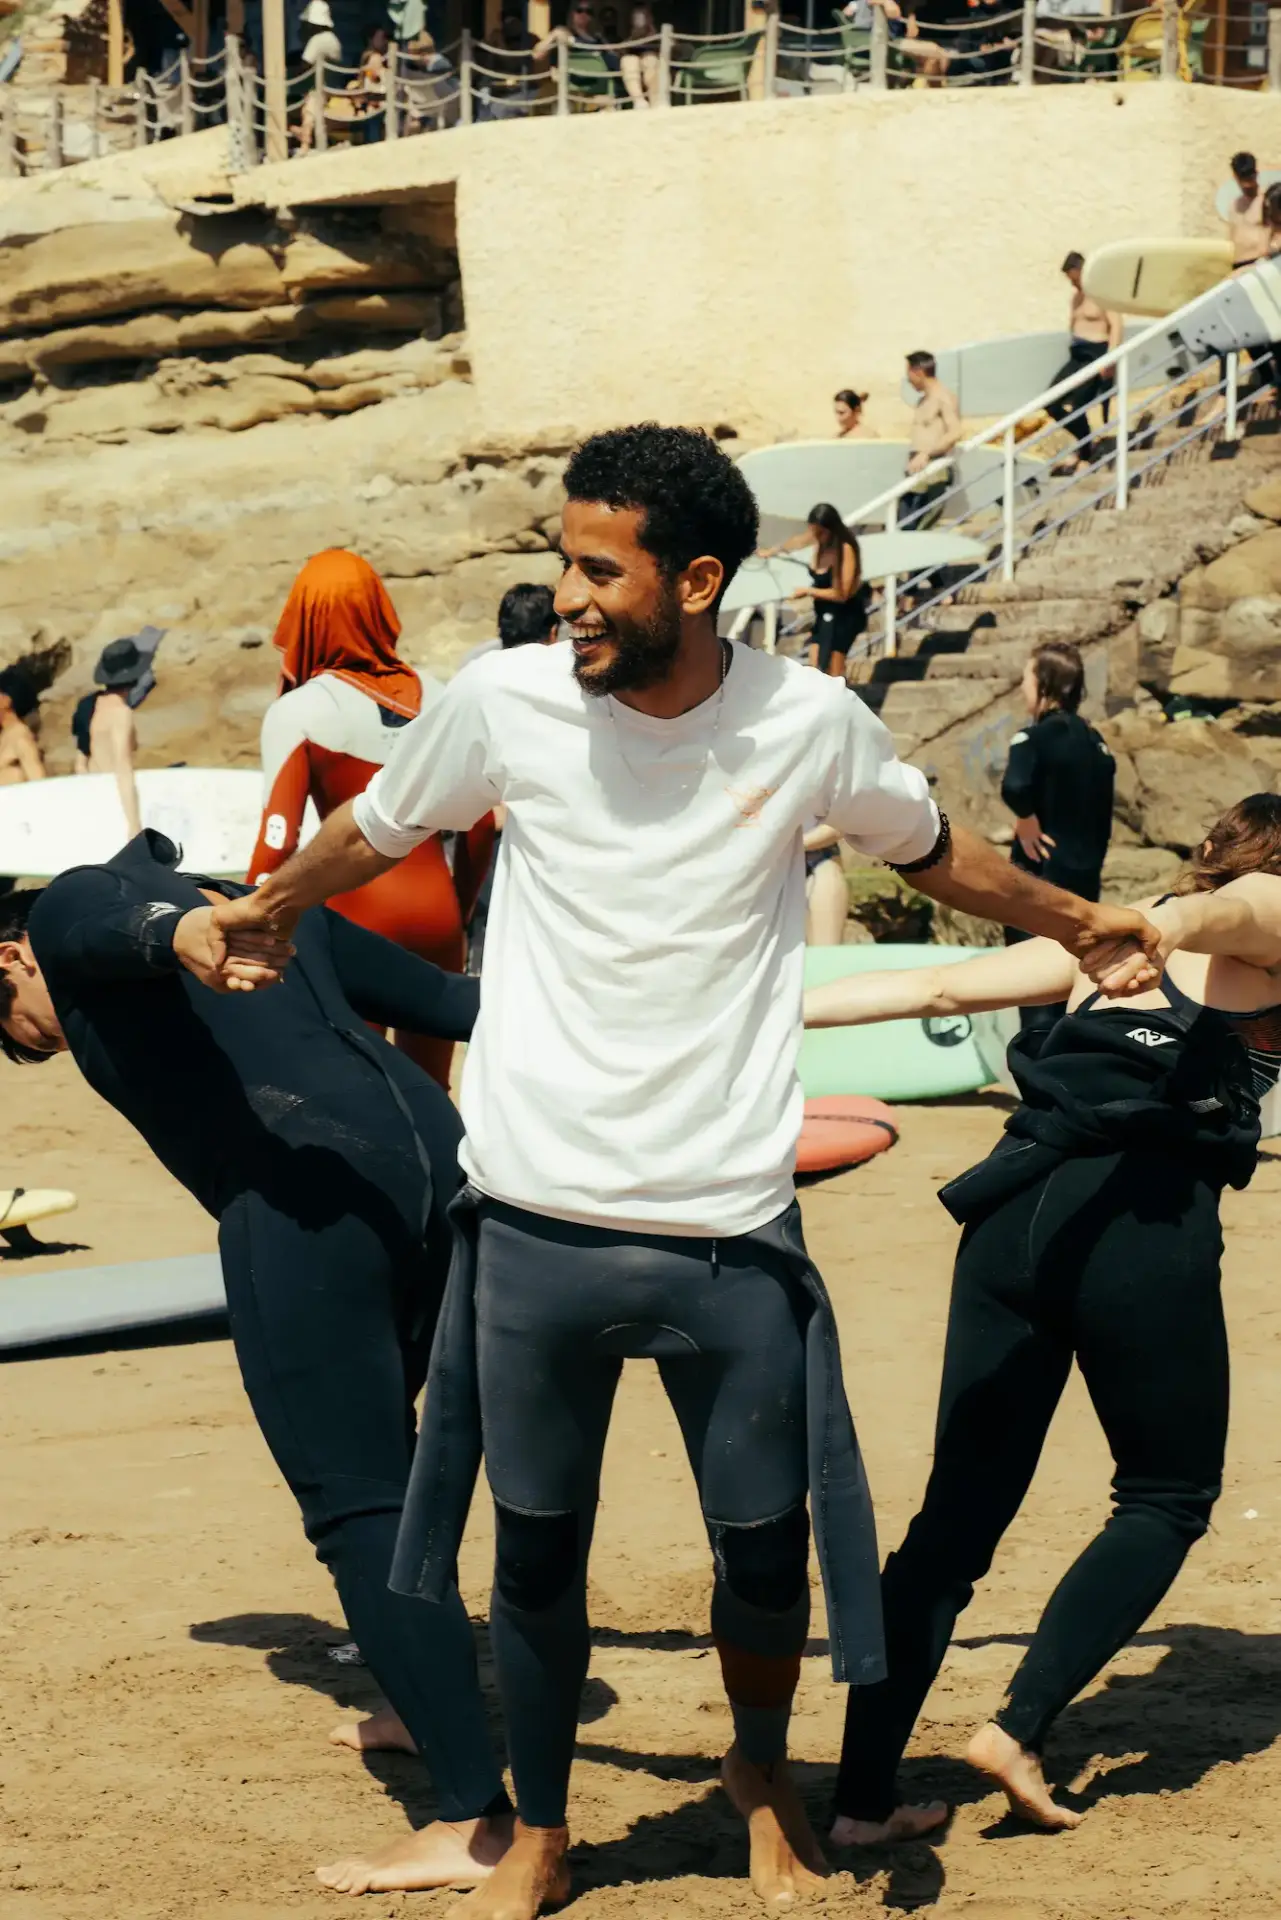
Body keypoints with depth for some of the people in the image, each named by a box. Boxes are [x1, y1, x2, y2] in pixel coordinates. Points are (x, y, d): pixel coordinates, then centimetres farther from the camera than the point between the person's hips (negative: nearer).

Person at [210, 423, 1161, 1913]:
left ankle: (762, 1779, 37)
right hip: (534, 1219, 0)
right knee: (536, 1546, 8)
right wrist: (271, 910, 29)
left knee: (767, 1543, 7)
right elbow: (375, 829, 15)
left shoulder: (810, 724, -5)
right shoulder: (503, 701, -6)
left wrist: (1075, 924, 25)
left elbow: (931, 850, 17)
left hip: (729, 1228, 0)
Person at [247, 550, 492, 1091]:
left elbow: (278, 844, -14)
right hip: (435, 909, 5)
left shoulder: (298, 711, -8)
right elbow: (480, 825, 10)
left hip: (359, 914, -5)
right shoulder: (434, 696, 6)